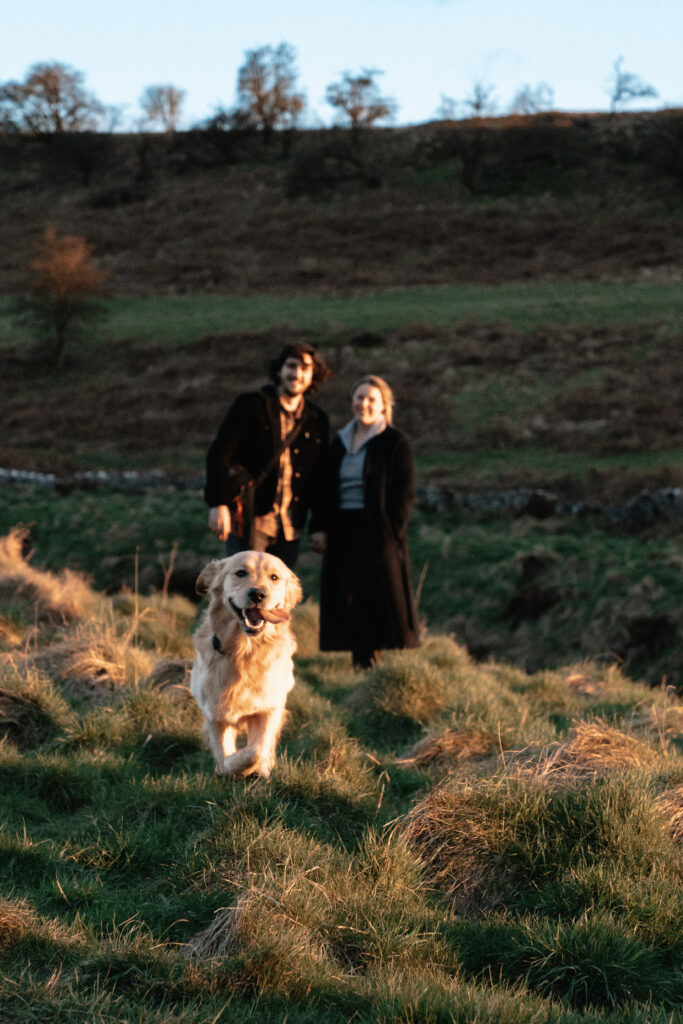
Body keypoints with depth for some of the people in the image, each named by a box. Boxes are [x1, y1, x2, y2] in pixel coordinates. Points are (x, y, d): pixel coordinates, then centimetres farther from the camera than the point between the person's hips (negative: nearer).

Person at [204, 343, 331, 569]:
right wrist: (218, 503, -14)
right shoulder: (250, 405, 2)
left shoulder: (317, 421, 13)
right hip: (248, 518, -4)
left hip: (289, 525, 4)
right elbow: (219, 453, -3)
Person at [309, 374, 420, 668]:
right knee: (346, 599, 2)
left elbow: (404, 492, -6)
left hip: (377, 531, -5)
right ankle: (362, 661, 8)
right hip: (343, 533, 5)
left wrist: (392, 531, -15)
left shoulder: (394, 443, -2)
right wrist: (319, 527, 4)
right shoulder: (341, 442, 14)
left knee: (378, 597, -7)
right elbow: (325, 489, 15)